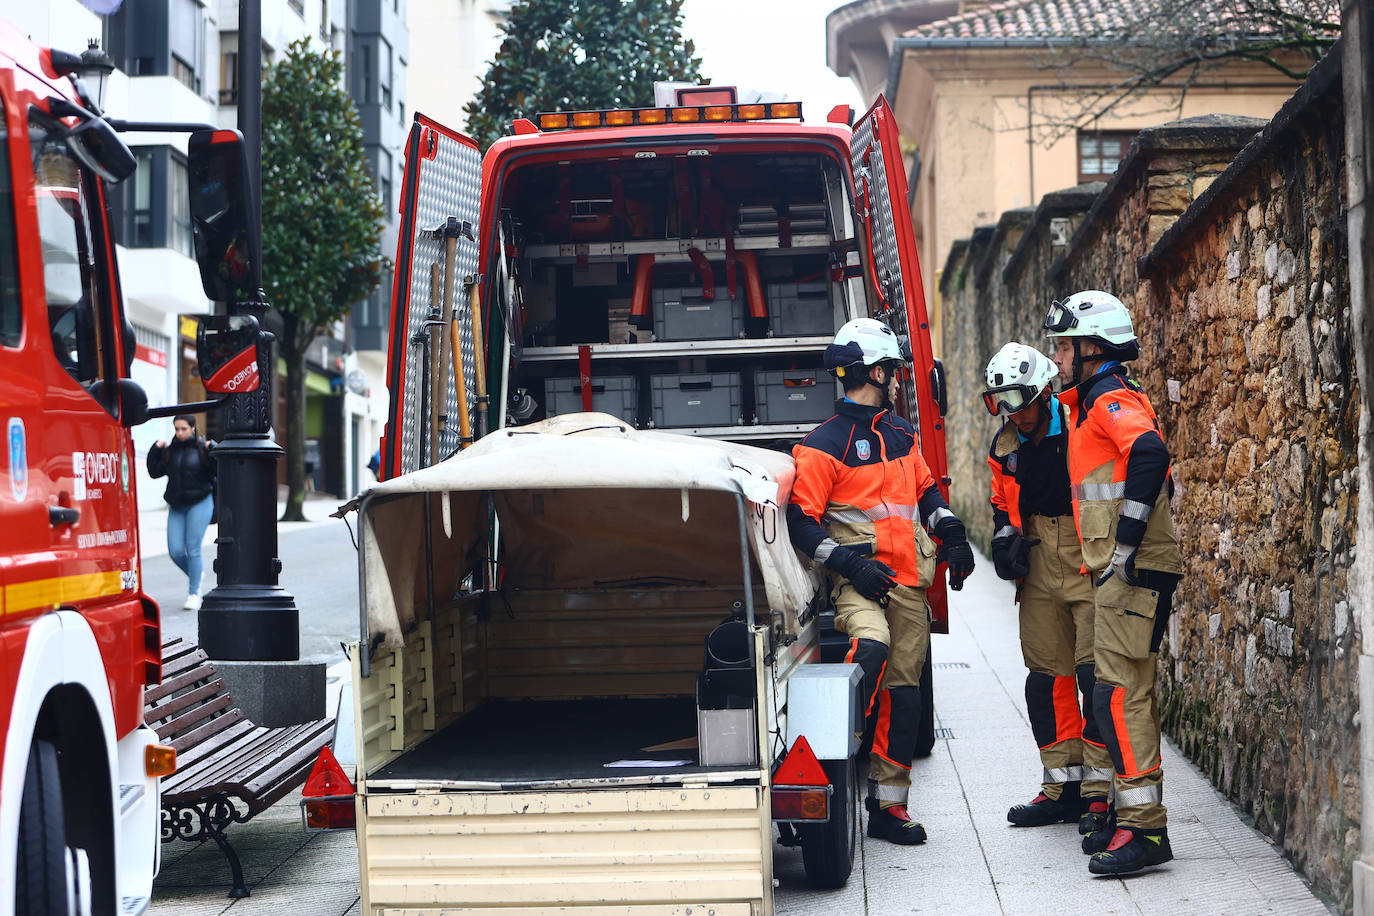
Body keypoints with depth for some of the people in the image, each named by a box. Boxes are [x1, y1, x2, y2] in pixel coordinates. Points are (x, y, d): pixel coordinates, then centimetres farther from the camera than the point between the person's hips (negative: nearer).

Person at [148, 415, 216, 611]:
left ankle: (194, 594, 0)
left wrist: (212, 453, -20)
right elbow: (155, 471, 9)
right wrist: (155, 451, 2)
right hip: (176, 506, 4)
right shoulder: (170, 451, 9)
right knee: (175, 551, -1)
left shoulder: (202, 448, -3)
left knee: (193, 549, -8)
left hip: (199, 504, -4)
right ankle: (194, 575, 28)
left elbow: (216, 472, -9)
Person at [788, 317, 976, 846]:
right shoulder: (825, 444, -6)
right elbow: (800, 520, -10)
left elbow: (925, 490, 31)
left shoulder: (902, 435, 17)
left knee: (902, 691, 4)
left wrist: (951, 533, 14)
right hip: (859, 580, -6)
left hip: (908, 583, 6)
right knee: (872, 646, -36)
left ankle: (887, 806, 11)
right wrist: (848, 562, -20)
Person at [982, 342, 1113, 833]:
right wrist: (1006, 534, 4)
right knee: (1047, 675, 9)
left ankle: (1101, 790, -5)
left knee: (1095, 673, -10)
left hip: (1090, 566, -7)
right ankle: (1064, 786, 19)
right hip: (1040, 569, 7)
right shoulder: (1006, 446, 9)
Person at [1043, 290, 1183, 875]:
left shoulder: (1112, 399, -10)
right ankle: (1136, 818, 19)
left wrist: (1125, 544, -26)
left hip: (1132, 571, -11)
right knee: (1130, 694, 13)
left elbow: (1149, 454, -29)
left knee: (1120, 693, -13)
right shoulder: (1093, 404, 21)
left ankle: (1144, 828, -14)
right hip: (1121, 571, 11)